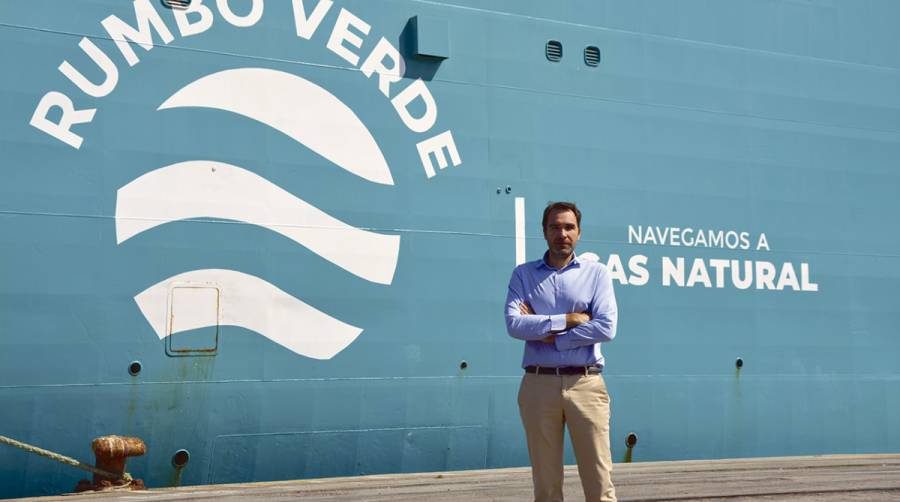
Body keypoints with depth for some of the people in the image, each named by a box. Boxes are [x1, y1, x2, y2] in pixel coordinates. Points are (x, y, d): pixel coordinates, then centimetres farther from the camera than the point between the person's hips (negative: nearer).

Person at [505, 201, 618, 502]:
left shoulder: (597, 273, 6)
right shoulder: (523, 274, 8)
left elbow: (606, 328, -8)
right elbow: (514, 324, -7)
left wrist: (547, 334, -7)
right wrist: (567, 320, -9)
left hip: (585, 384, -1)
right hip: (539, 384, 1)